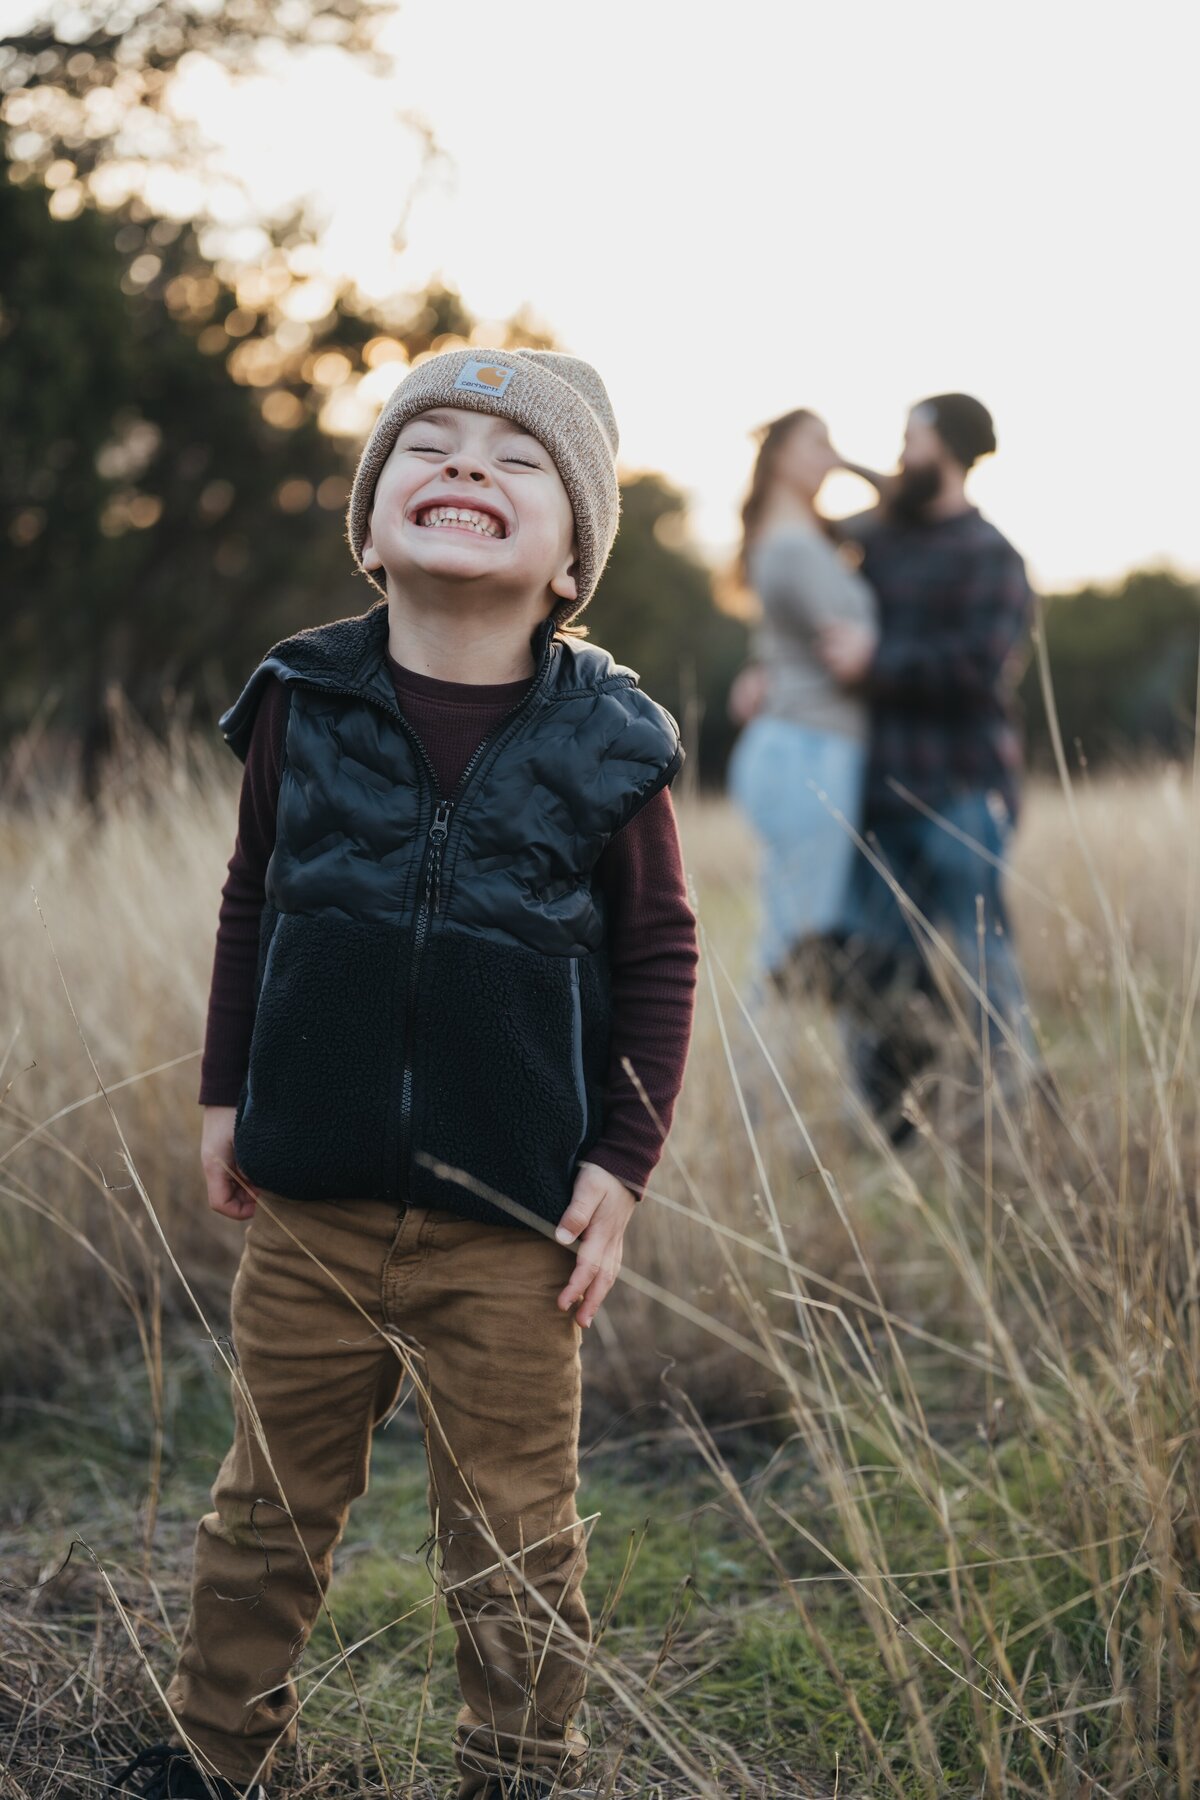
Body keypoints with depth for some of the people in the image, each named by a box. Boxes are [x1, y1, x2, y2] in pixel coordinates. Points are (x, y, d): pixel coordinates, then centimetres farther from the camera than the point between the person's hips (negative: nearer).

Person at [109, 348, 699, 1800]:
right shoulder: (301, 703, -2)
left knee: (513, 1542, 10)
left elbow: (659, 955, 0)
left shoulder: (603, 740, -7)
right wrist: (226, 1093, 10)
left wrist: (622, 1161, -3)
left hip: (511, 1228, -2)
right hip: (311, 1200, 2)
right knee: (270, 1503, 18)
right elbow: (251, 901, 10)